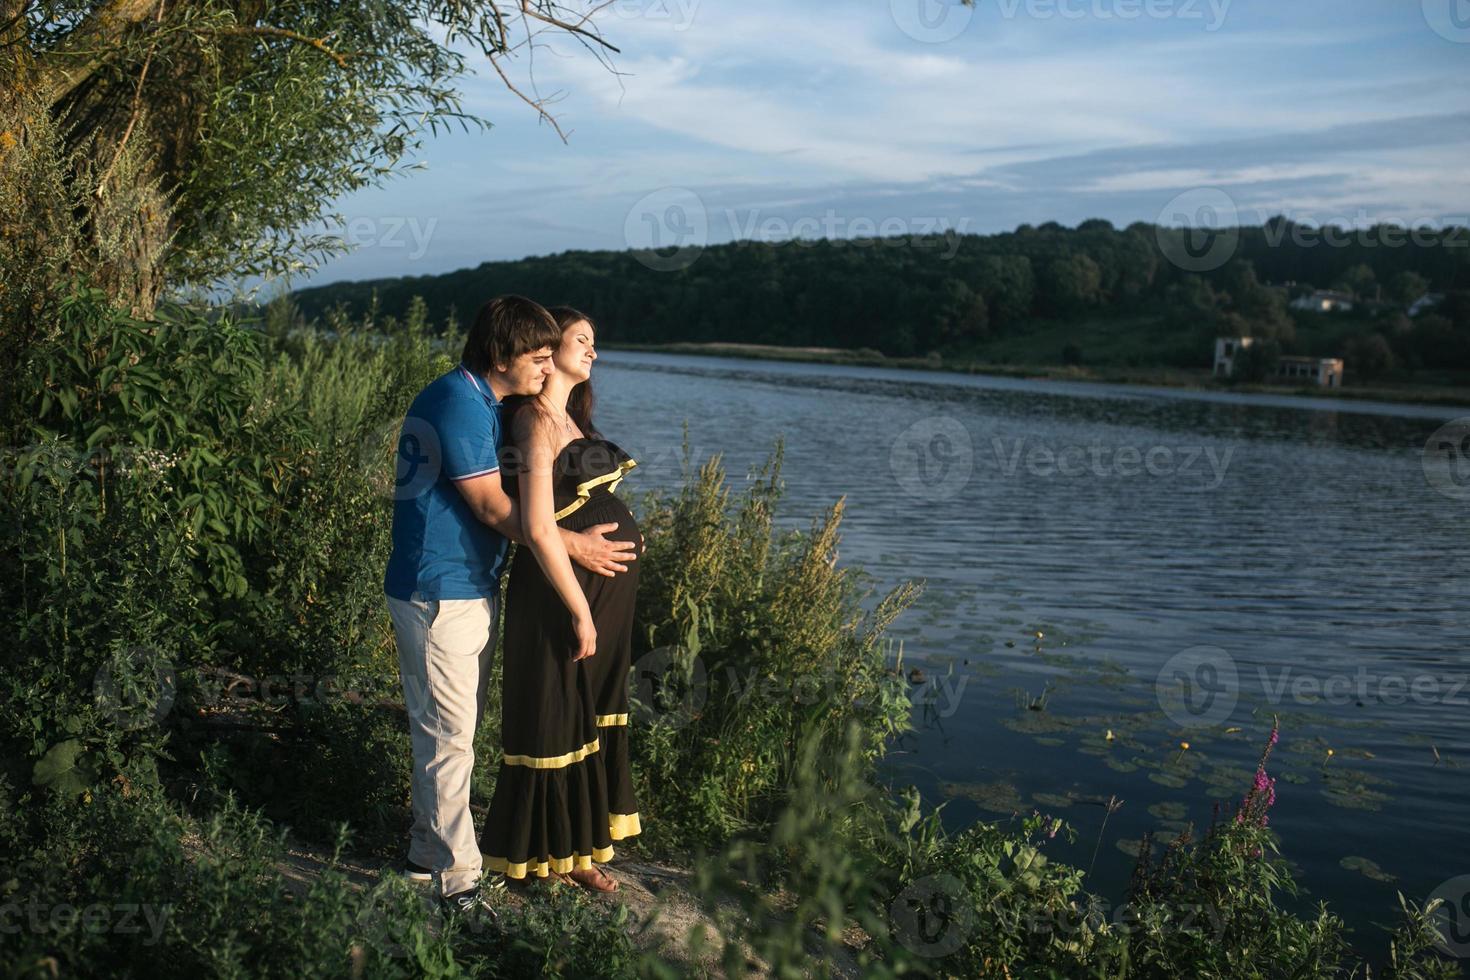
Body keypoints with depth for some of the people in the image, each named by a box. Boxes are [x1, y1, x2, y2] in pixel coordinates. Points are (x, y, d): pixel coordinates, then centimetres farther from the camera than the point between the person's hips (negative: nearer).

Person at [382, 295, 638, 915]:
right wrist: (575, 546, -12)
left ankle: (429, 851, 31)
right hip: (440, 595, -10)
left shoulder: (478, 401, 13)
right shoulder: (459, 403, -19)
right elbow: (495, 508, -19)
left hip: (469, 589, 10)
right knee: (449, 737, -3)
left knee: (448, 731, 18)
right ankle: (458, 876, 5)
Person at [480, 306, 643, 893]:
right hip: (563, 587, -10)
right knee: (558, 720, 3)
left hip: (606, 586, 10)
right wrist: (581, 611, -19)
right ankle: (544, 853, 18)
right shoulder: (537, 420, -15)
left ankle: (576, 847, 28)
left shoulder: (571, 418, 14)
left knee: (595, 715, 16)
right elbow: (539, 527, -21)